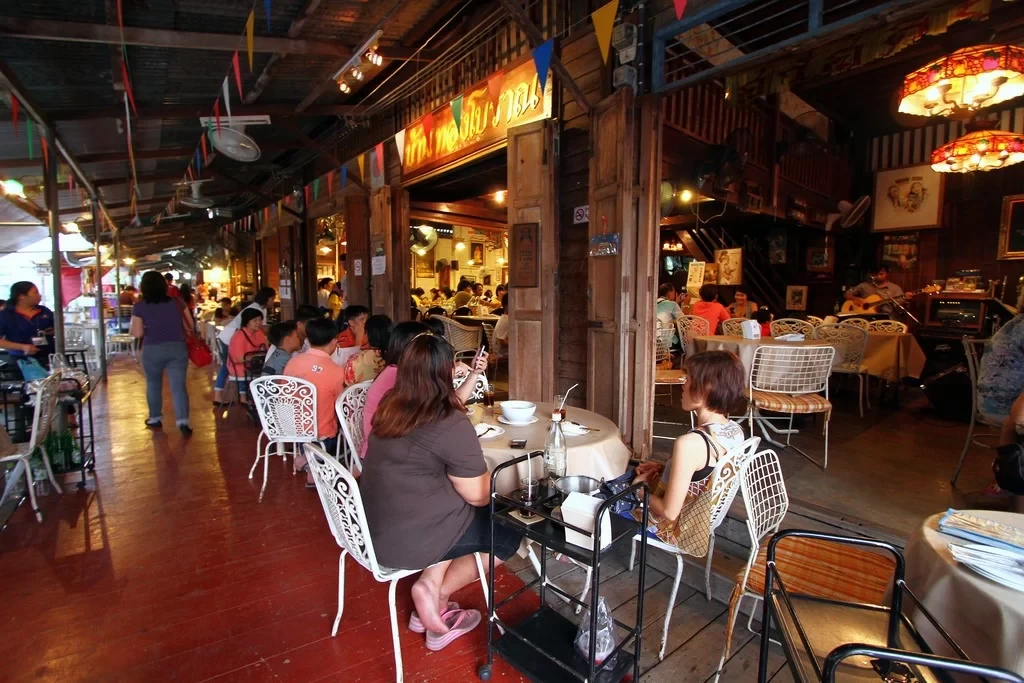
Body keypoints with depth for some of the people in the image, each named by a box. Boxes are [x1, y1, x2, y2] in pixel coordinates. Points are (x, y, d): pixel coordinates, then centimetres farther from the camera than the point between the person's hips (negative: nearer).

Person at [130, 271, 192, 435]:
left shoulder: (139, 307, -5)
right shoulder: (176, 302, 0)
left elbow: (137, 334, -6)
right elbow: (189, 325, 5)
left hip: (152, 350, 0)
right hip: (177, 347, 1)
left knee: (153, 384, 19)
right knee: (179, 385, -2)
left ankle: (155, 419, 29)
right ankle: (183, 421, -12)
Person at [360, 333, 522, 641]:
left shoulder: (391, 406, 1)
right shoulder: (452, 425, -23)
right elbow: (478, 495, -16)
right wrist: (497, 483, 5)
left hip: (376, 528, 8)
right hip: (407, 539, -8)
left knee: (465, 516, 26)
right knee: (509, 534, 10)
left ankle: (430, 584, 14)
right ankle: (436, 591, 10)